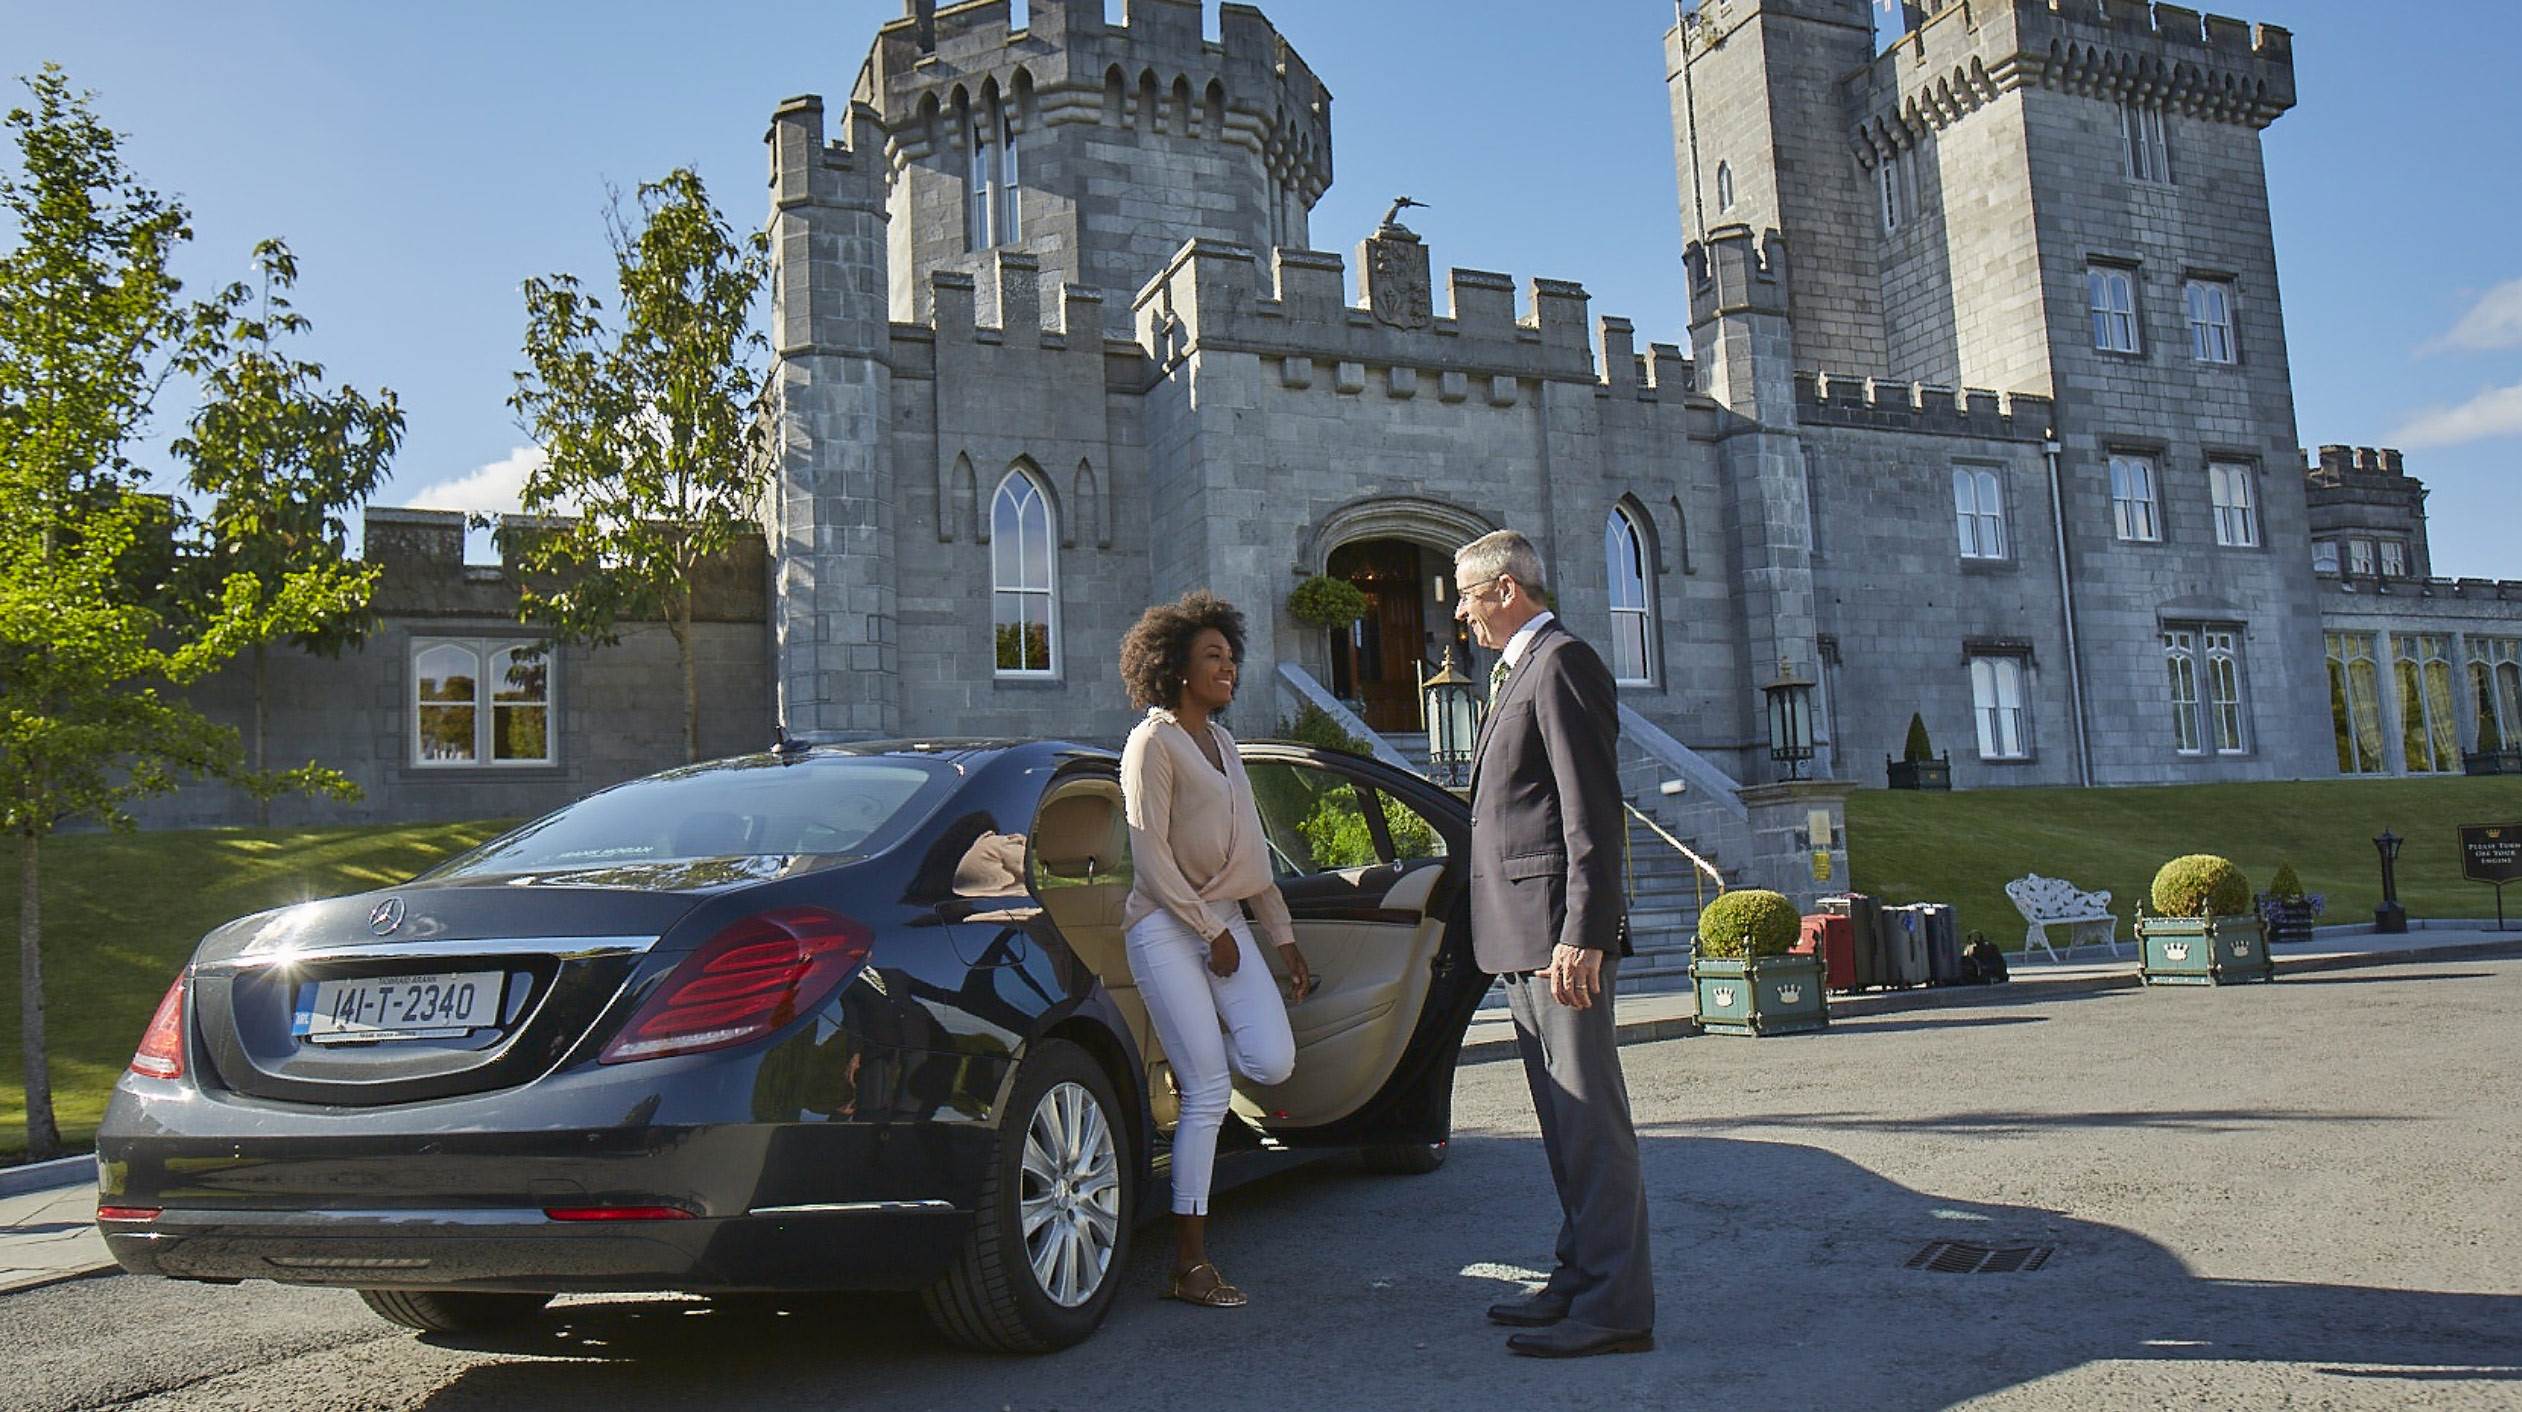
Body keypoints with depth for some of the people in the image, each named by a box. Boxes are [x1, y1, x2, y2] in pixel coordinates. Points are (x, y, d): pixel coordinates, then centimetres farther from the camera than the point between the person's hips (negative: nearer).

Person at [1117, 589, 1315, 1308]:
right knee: (1209, 1094, -9)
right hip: (1167, 927, -7)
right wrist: (1209, 929, -12)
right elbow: (1150, 854, -12)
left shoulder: (1222, 742, 17)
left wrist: (1284, 938, 17)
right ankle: (1190, 1262, 1)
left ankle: (1185, 1053, 19)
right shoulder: (1152, 743, -6)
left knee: (1272, 1062, -13)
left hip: (1226, 923, 7)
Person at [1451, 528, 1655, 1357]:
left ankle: (1616, 1307, 0)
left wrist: (1582, 935, -23)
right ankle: (1580, 1280, 23)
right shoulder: (1519, 672, 21)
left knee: (1589, 1117, -6)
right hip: (1522, 936, 10)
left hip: (1559, 932, -10)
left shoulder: (1561, 664, -11)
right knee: (1564, 1122, 15)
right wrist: (1519, 936, 18)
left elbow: (1592, 814, -18)